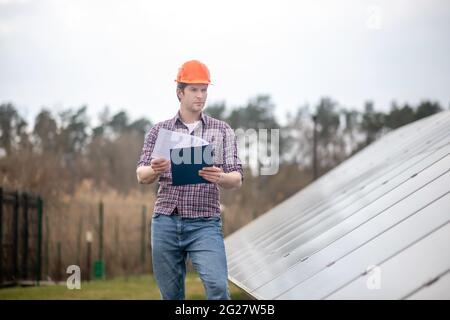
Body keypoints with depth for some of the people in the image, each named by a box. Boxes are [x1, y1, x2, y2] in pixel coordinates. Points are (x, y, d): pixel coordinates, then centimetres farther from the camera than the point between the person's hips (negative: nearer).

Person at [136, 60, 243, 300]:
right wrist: (155, 170, -22)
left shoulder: (222, 131, 6)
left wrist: (220, 177, -23)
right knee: (171, 294, 6)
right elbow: (141, 176, 2)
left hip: (205, 225, -2)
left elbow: (237, 179, 1)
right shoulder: (159, 131, 9)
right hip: (166, 223, 2)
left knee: (217, 286, -21)